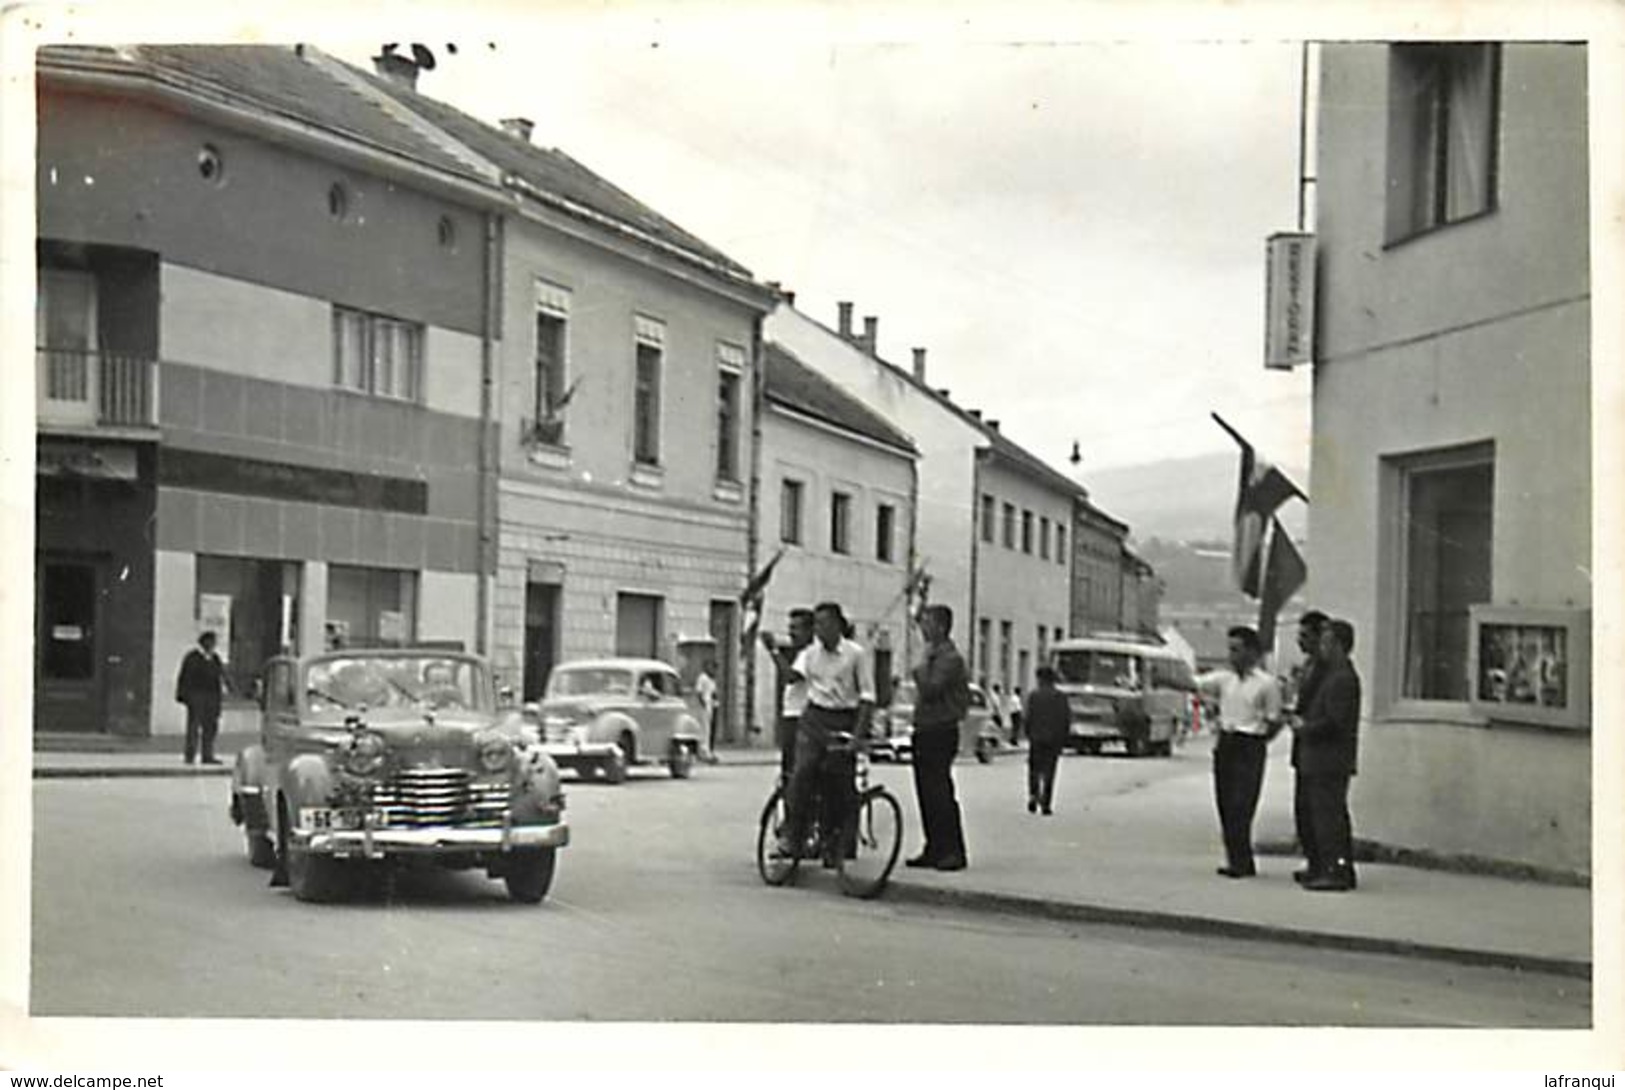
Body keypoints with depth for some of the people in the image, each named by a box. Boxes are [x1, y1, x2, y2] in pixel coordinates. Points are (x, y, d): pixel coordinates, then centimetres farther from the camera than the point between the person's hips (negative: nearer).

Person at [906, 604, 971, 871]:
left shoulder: (950, 658, -13)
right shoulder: (932, 655, 17)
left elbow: (930, 690, -23)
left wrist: (922, 665, -15)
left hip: (940, 732, -10)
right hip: (925, 731, 10)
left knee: (939, 793, -9)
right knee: (926, 792, 10)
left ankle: (953, 851, -7)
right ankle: (934, 849, 16)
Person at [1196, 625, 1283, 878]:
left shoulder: (1266, 684, -6)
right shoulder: (1224, 679, 9)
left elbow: (1274, 722, -3)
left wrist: (1257, 743, -6)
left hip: (1250, 746, -6)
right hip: (1225, 743, 6)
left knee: (1240, 806, -8)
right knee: (1225, 805, 6)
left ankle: (1240, 862, -3)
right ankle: (1239, 861, 13)